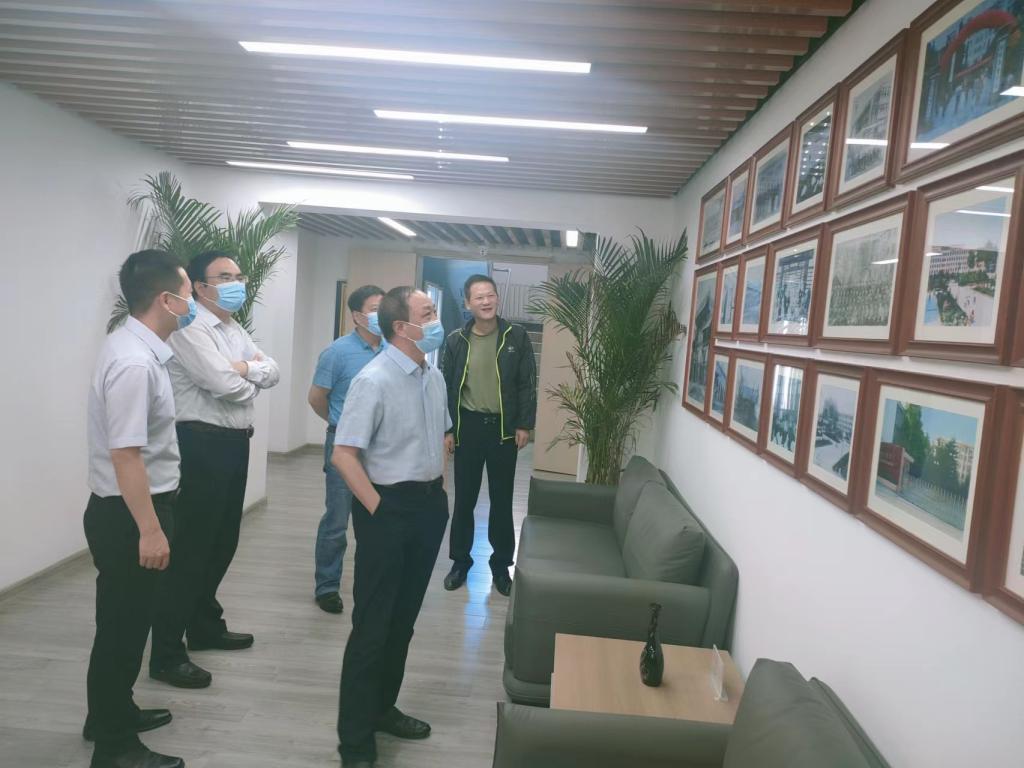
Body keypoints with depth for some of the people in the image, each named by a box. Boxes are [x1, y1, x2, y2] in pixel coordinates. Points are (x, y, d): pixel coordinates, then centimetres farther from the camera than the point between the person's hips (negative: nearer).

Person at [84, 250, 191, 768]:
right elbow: (125, 455, -29)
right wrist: (150, 530, -26)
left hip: (132, 509, 10)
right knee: (122, 624, 5)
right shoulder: (134, 362, -26)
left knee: (129, 620, 24)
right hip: (126, 514, -10)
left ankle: (113, 715, 44)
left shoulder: (138, 347, 6)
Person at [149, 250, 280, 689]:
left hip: (234, 443, 9)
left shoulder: (235, 331, 17)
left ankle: (205, 627, 34)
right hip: (201, 445, -9)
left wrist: (243, 368, -13)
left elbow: (272, 373, 8)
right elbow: (224, 385, -23)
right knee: (189, 547, -4)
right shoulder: (191, 328, -13)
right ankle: (166, 655, 6)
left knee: (222, 542, 18)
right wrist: (251, 382, -2)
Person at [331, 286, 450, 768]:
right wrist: (378, 510, -17)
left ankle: (382, 708, 38)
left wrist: (440, 491, 13)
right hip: (389, 508, -7)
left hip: (429, 505, 7)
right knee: (372, 625, 3)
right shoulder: (374, 380, -18)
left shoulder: (435, 376, 6)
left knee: (404, 618, 19)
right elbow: (343, 455, -20)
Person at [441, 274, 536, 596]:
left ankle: (501, 564, 24)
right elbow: (446, 386, 3)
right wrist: (446, 429, -1)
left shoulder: (517, 336, -2)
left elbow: (528, 383, -1)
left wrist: (524, 425, -6)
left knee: (502, 500, 9)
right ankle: (460, 560, 25)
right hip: (468, 426, 1)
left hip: (504, 428, -1)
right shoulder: (456, 341, 0)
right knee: (464, 498, 9)